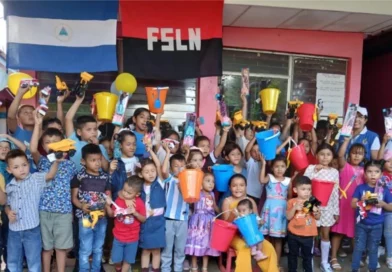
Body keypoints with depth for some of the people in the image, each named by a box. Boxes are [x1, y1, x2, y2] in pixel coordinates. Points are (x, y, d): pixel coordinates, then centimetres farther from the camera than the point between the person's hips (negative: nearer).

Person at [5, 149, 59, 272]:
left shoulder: (36, 179, -6)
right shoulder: (9, 186, 5)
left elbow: (50, 175, -21)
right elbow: (7, 205, 15)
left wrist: (56, 161, -37)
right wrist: (8, 212, -6)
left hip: (32, 230, -4)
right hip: (14, 230, 4)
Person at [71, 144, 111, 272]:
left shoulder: (105, 177, 3)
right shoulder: (79, 177, -6)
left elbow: (109, 196, 7)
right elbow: (74, 197, -3)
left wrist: (106, 207, -12)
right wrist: (82, 206, -20)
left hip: (102, 217, 3)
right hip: (85, 217, -3)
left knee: (98, 248, 15)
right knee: (85, 249, 4)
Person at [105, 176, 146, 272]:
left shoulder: (139, 203, -15)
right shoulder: (119, 200, -10)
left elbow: (143, 219, -9)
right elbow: (111, 215, 0)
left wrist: (135, 212, -26)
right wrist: (108, 205, -17)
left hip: (132, 238, -1)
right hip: (118, 237, 2)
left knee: (127, 260, 12)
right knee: (116, 260, 10)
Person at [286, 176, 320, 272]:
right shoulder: (292, 201, -4)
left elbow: (318, 217, 4)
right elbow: (288, 217, -8)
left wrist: (315, 211, -18)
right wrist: (294, 208, -22)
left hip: (308, 235, 0)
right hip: (293, 234, 0)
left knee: (308, 256, 10)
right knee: (293, 255, 15)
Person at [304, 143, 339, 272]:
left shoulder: (334, 172, 3)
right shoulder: (311, 168, -4)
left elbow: (335, 192, 4)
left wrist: (336, 211, 4)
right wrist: (315, 171, -18)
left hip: (328, 207, 2)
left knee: (325, 234, 11)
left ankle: (324, 262, 25)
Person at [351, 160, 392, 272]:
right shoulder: (360, 188, -6)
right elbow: (353, 204, -6)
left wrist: (383, 204, -19)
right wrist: (362, 201, -24)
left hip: (377, 226, 1)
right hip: (361, 224, -1)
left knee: (373, 249, 13)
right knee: (358, 248, 7)